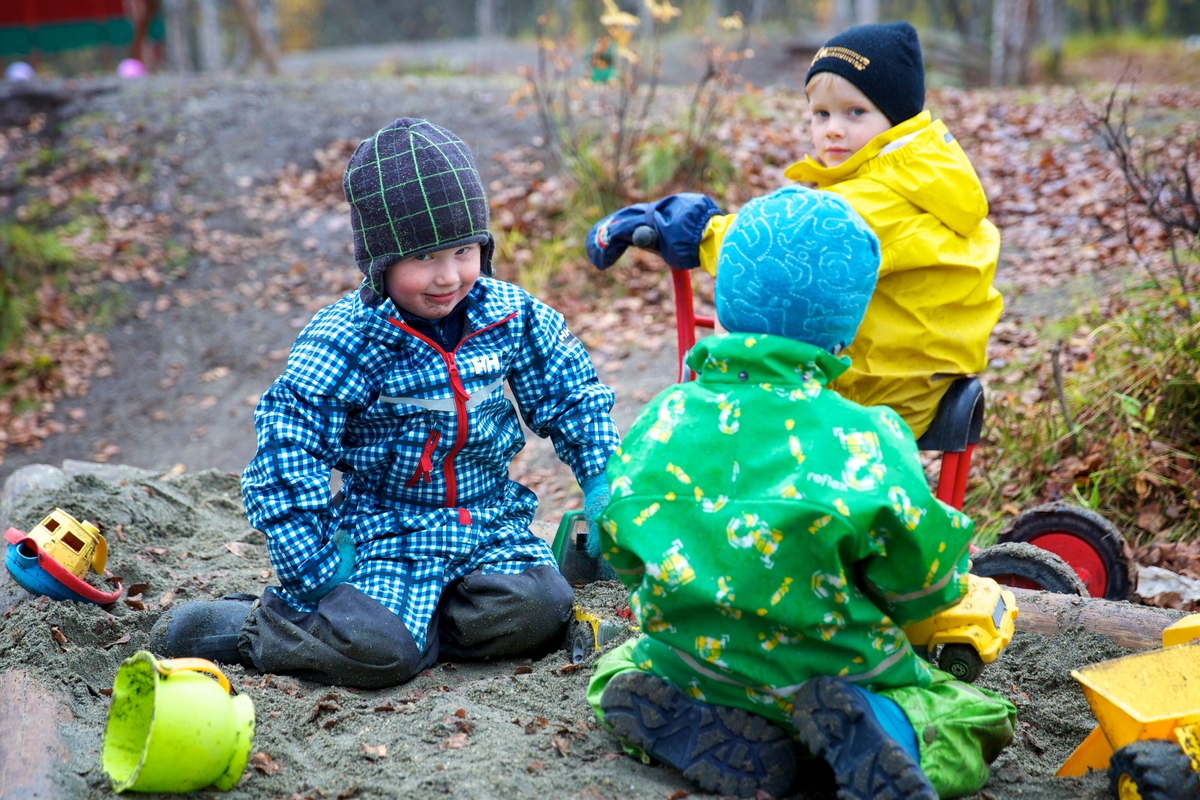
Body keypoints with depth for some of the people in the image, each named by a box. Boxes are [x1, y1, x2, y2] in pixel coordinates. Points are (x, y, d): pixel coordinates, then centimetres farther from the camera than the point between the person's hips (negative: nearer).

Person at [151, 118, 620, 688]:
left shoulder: (510, 314, -3)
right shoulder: (341, 342, -15)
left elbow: (570, 393, 11)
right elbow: (286, 459, -15)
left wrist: (601, 478, 1)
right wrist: (315, 571, -15)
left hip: (489, 518, 5)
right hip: (387, 528, -4)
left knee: (538, 612, -19)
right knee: (378, 651, -26)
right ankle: (247, 627, 1)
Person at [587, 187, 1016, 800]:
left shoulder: (662, 423, -7)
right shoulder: (865, 438, -17)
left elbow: (619, 555, 5)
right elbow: (922, 585, -11)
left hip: (692, 667, 2)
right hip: (840, 674, -2)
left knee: (617, 669, 33)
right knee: (975, 719, 19)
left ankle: (693, 725, -2)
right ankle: (888, 727, -15)